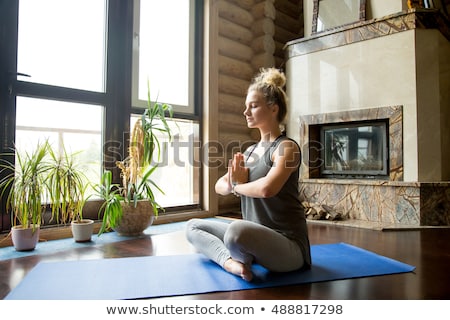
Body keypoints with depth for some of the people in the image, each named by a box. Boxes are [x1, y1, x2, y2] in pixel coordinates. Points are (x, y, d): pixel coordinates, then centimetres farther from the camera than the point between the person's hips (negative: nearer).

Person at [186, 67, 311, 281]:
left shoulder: (287, 147, -12)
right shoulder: (251, 150, 13)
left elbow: (267, 188, -30)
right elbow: (220, 186, 12)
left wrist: (237, 186, -9)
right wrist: (231, 184, -13)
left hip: (287, 244, -8)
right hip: (255, 237, 9)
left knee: (238, 230, -39)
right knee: (193, 226, 9)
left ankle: (240, 258, -5)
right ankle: (230, 261, -15)